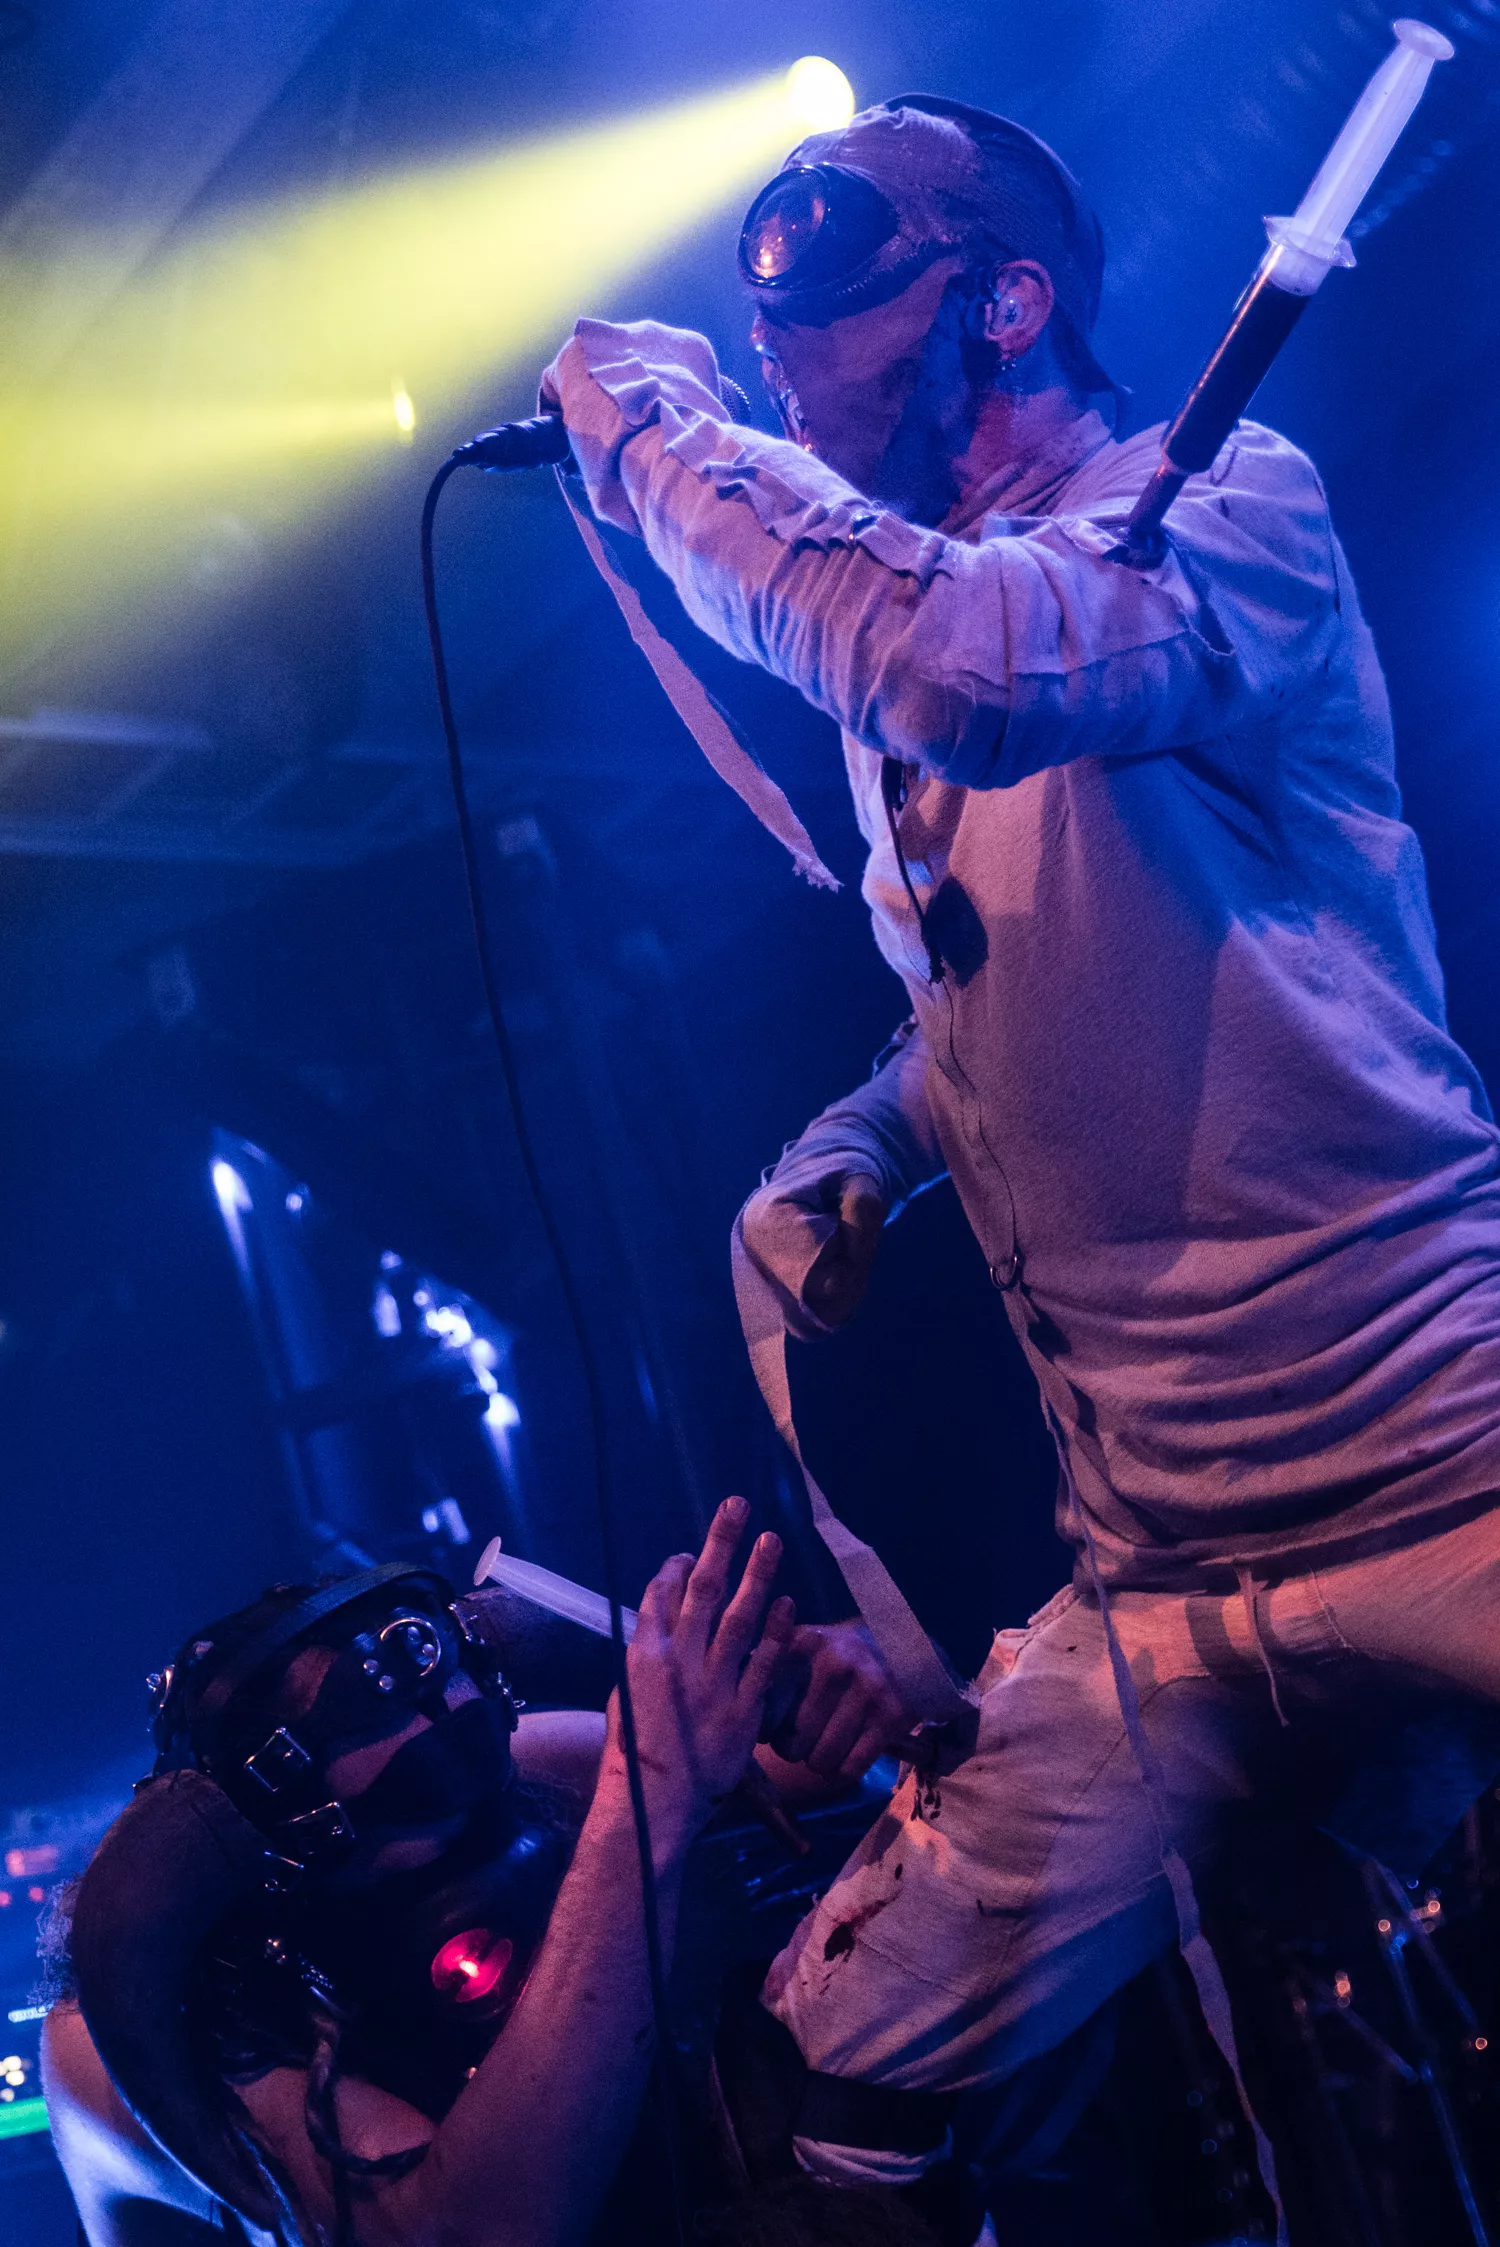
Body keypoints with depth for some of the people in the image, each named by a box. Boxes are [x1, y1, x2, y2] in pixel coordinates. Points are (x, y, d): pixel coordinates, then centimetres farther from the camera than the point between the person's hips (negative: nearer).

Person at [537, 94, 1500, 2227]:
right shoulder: (887, 703, 15)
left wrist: (650, 429, -14)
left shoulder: (1228, 493, -6)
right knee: (848, 2064, 3)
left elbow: (973, 663, -29)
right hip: (1158, 1576, 7)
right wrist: (846, 1154, 7)